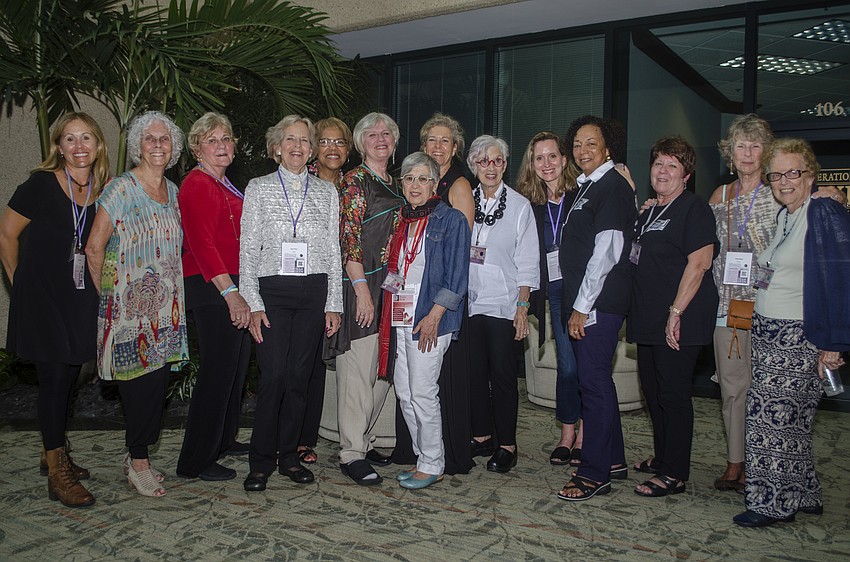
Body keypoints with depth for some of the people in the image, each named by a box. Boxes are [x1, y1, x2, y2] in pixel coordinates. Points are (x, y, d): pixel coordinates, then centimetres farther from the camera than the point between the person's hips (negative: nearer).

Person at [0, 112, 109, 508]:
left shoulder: (104, 192, 3)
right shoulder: (42, 184, -11)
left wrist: (97, 284, 11)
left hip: (80, 298, 5)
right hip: (41, 297, -5)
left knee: (68, 377, 13)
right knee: (54, 378, -4)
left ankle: (52, 454, 32)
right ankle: (57, 475, 5)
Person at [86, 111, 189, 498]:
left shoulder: (173, 191, 11)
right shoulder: (121, 188, -8)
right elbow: (94, 247, -7)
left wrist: (170, 290, 12)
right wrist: (106, 292, -1)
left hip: (166, 307, 6)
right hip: (129, 306, -6)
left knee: (157, 383, 8)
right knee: (141, 383, -3)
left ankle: (137, 456, 24)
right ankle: (139, 461, 12)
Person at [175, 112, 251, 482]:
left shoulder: (224, 185, 18)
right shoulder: (198, 184, -11)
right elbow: (202, 244, -20)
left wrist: (240, 291, 16)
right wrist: (230, 293, -25)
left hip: (233, 287, 10)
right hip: (212, 290, -10)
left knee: (236, 368, 17)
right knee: (218, 371, -6)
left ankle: (224, 440, 33)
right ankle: (195, 462, 5)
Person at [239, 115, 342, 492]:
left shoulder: (327, 191, 11)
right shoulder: (258, 189, 7)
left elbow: (333, 251, 10)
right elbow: (248, 250, 3)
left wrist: (334, 304, 4)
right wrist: (253, 304, -6)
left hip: (314, 291, 2)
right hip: (272, 290, -2)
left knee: (300, 376, 4)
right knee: (273, 375, -8)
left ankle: (289, 456, 18)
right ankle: (261, 461, 7)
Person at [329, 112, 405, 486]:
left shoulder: (395, 184, 18)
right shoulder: (355, 181, -5)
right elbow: (349, 239, -12)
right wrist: (362, 290, -18)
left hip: (391, 287, 8)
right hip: (361, 285, -8)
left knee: (383, 370, 10)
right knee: (358, 369, -5)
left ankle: (364, 441, 23)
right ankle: (352, 454, 4)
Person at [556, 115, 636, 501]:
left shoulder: (613, 187, -10)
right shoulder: (586, 187, 18)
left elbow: (605, 253, -17)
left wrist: (582, 306, -17)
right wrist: (573, 304, 13)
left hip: (599, 302, -9)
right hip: (581, 302, 9)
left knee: (593, 381, -6)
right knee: (594, 380, 14)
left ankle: (595, 473, 3)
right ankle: (613, 459, 27)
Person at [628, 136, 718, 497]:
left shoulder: (694, 209, -8)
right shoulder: (648, 212, 19)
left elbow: (699, 263, -17)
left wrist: (675, 312, -21)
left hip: (679, 323, -9)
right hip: (649, 320, 9)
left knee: (673, 395, -4)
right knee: (652, 391, 15)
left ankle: (675, 475, 5)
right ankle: (663, 459, 30)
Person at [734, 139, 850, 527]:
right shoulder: (783, 217, 14)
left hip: (799, 337, -8)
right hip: (768, 334, 8)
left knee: (770, 412, -6)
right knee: (790, 418, 14)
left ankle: (774, 502, 7)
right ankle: (803, 495, 27)